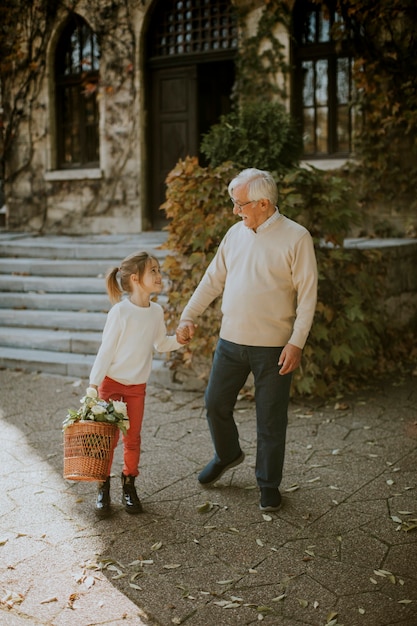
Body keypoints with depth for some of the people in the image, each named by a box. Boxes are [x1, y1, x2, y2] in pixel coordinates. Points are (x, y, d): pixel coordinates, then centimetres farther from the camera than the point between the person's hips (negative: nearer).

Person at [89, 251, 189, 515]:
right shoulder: (120, 311, -20)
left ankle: (129, 486, 26)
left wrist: (178, 340, -9)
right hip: (111, 383, -4)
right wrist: (94, 384, -15)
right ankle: (104, 488, 19)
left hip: (138, 385, 4)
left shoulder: (157, 311, -3)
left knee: (133, 438, 11)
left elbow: (160, 344, 11)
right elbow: (106, 349, -16)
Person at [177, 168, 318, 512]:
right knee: (216, 403, 13)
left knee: (271, 419, 5)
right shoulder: (236, 232, 8)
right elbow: (213, 279, 13)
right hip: (231, 341, 5)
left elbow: (307, 295, -10)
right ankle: (227, 454, 41)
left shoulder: (296, 237, -9)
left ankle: (269, 484, 23)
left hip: (274, 346, -5)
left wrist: (296, 342, -16)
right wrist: (189, 315, 4)